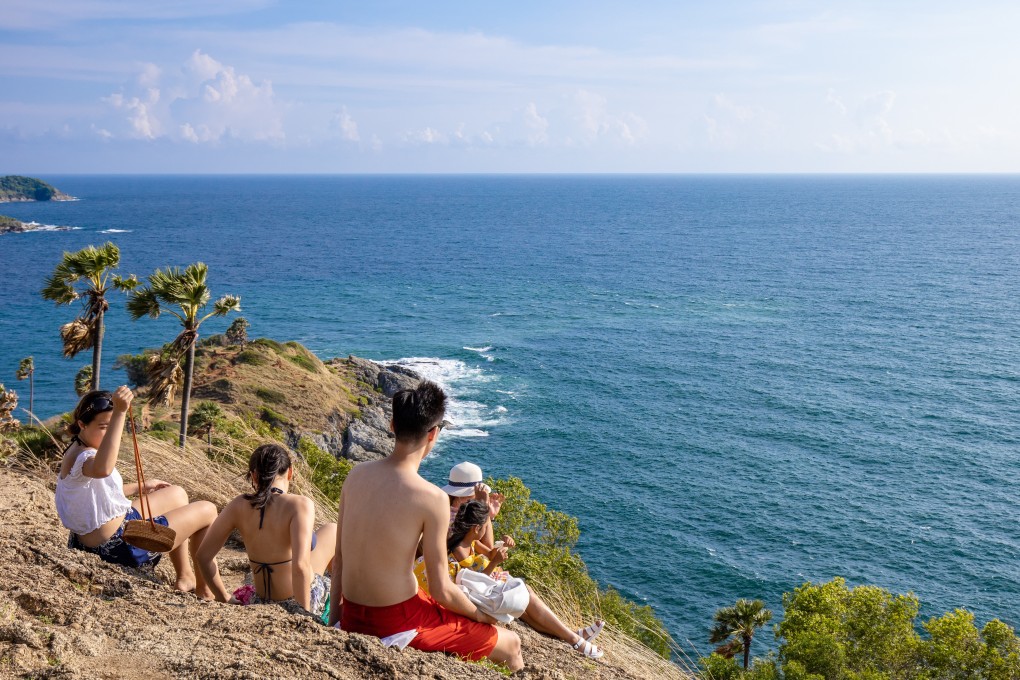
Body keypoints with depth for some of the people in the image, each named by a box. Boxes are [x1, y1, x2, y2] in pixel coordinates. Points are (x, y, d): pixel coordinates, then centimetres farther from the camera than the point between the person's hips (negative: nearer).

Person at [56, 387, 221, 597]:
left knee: (177, 494, 29)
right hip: (118, 545, -11)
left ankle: (185, 576, 34)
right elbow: (102, 469, -56)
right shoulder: (82, 457, -28)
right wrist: (119, 414, -59)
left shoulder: (78, 449, 5)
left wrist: (140, 487, 29)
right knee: (206, 510, 2)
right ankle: (205, 588, 19)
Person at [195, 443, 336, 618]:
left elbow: (203, 556, -4)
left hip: (261, 602, 5)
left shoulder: (239, 506, -8)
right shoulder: (300, 504, -23)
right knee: (332, 531, 22)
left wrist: (225, 599, 7)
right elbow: (300, 566, -33)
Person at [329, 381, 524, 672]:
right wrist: (481, 615, 4)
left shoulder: (357, 474, -3)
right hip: (398, 623, -7)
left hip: (352, 619, 7)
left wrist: (334, 614, 18)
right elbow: (442, 591, -15)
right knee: (511, 644, 12)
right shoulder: (433, 499, -21)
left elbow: (339, 556, 6)